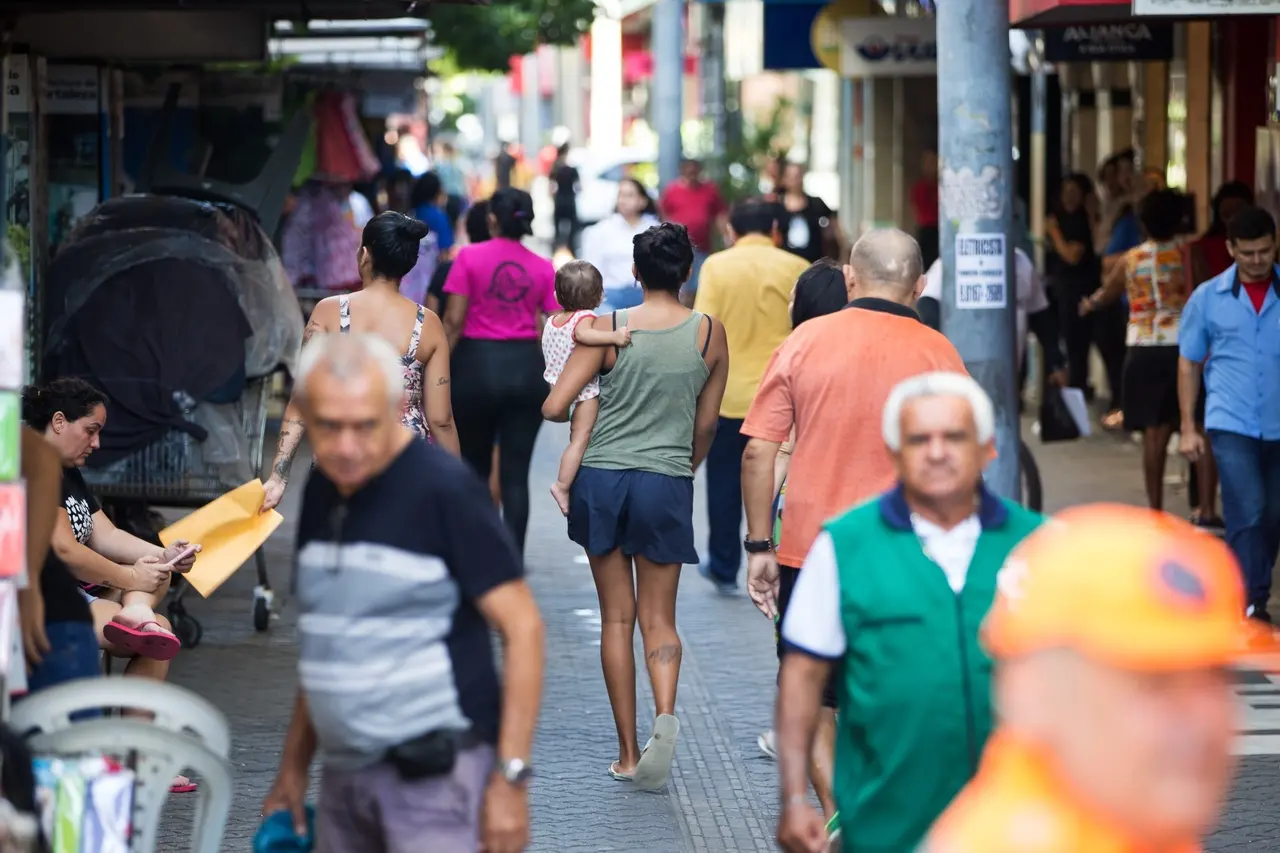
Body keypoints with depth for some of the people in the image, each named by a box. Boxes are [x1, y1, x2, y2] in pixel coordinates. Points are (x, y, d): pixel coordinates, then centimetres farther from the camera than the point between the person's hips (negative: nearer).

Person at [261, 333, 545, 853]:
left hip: (436, 774, -7)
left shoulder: (443, 489, -12)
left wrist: (511, 777, -17)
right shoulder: (322, 490, 9)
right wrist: (294, 765, 16)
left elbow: (522, 627, -12)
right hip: (345, 773, 7)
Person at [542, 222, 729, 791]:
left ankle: (627, 753, 11)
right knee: (658, 617, 9)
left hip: (601, 477, 0)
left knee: (616, 618, 9)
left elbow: (554, 407, -9)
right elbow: (707, 424, 7)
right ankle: (665, 714, -20)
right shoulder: (710, 334, -2)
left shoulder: (607, 329, -7)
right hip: (666, 484, 0)